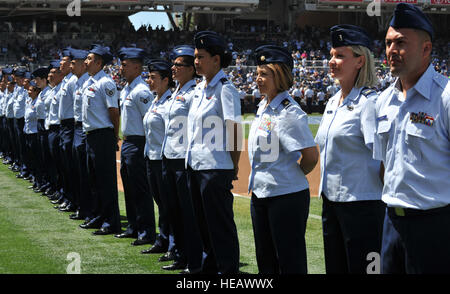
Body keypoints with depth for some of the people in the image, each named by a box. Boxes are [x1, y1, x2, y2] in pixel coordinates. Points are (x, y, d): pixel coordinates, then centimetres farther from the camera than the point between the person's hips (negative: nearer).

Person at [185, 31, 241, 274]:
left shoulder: (225, 89, -13)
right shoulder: (200, 88, 13)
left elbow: (234, 130, -16)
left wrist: (233, 167, -13)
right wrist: (191, 155, 18)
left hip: (216, 167, -9)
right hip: (194, 163, 9)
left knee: (220, 223, -3)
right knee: (202, 221, 17)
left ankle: (228, 270, 4)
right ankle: (209, 266, 29)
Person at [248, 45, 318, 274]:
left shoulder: (289, 112, -18)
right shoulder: (263, 107, 11)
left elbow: (311, 156, -22)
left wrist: (296, 174, -5)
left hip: (286, 196, -9)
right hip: (259, 194, 9)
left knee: (290, 261, -2)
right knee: (265, 258, 17)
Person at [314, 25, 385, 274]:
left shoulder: (369, 101, -13)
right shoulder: (332, 102, 15)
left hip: (361, 202, -9)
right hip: (330, 199, 9)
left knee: (362, 267, -5)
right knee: (335, 266, 15)